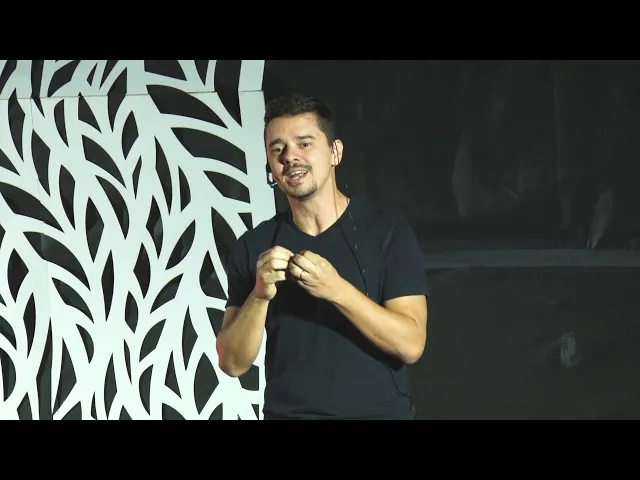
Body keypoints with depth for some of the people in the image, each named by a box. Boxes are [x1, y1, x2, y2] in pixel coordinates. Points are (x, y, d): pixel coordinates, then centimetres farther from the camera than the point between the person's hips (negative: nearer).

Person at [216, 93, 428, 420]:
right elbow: (233, 363, -3)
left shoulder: (387, 231, -6)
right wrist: (260, 295, -19)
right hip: (286, 412, 2)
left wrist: (338, 290, -25)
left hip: (380, 412, -1)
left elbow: (411, 344, -13)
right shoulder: (254, 246, 0)